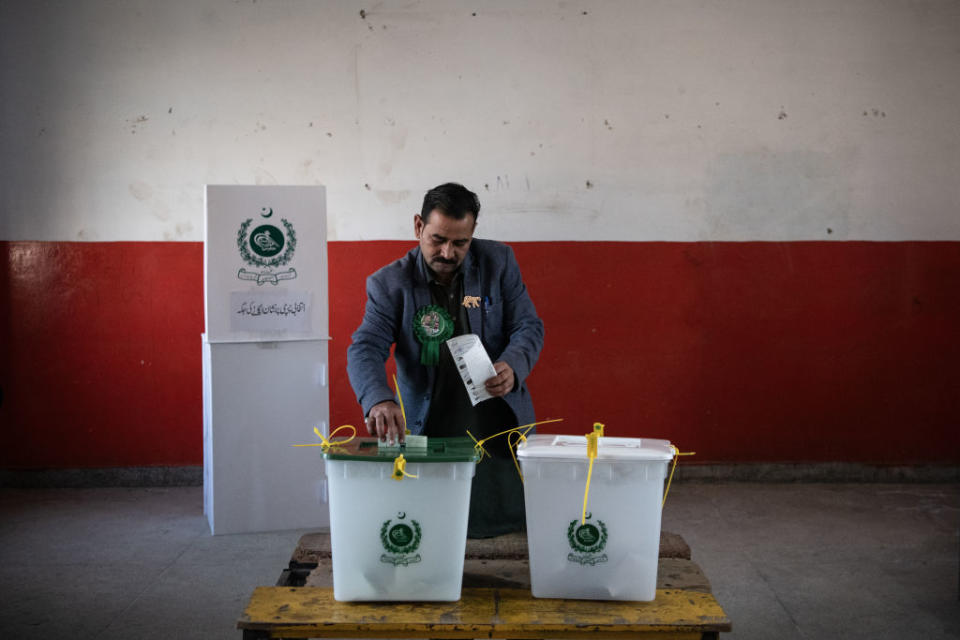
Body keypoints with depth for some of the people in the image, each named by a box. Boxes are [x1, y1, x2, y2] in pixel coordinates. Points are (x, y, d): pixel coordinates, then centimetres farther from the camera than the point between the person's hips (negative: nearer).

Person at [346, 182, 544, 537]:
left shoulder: (499, 262, 1)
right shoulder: (390, 283, -5)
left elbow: (529, 326, 1)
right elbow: (365, 348, -14)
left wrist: (513, 366, -22)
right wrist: (378, 400, -35)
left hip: (501, 427, 1)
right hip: (430, 434, -1)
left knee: (513, 528, 6)